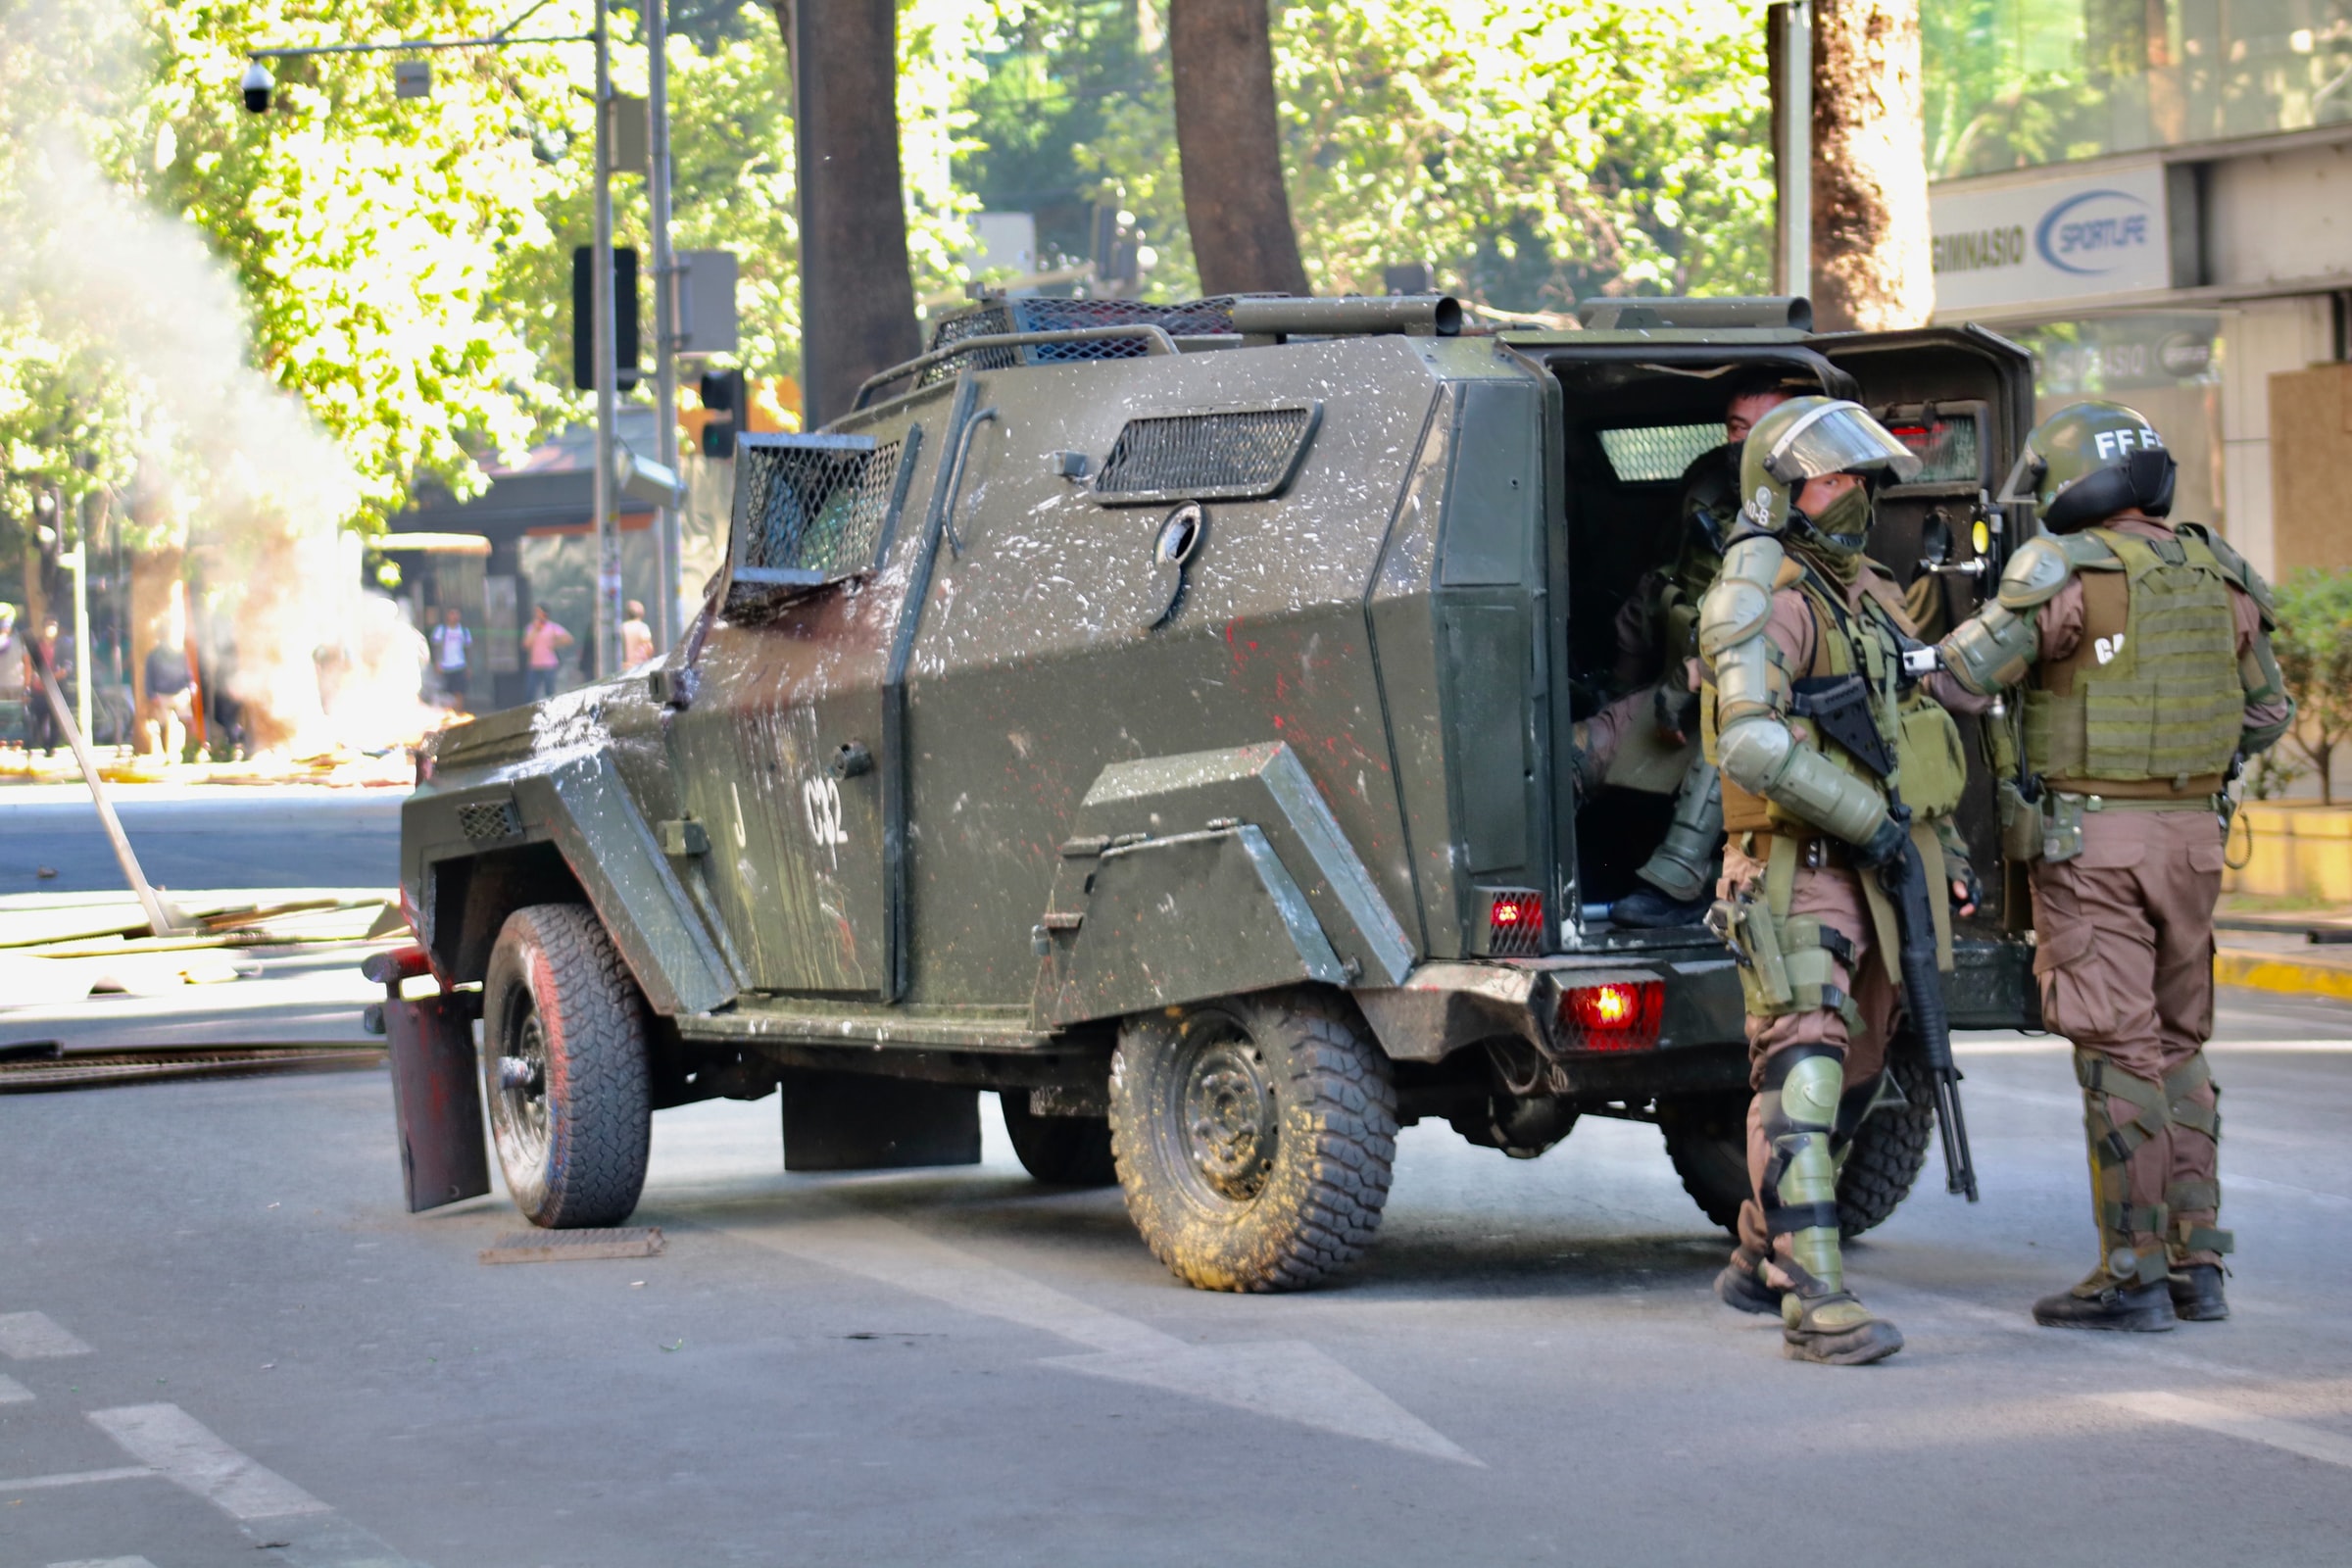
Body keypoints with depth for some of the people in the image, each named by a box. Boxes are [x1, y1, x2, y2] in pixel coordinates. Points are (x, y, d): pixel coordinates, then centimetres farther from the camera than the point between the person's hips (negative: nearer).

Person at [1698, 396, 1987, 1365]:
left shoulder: (1870, 597, 17)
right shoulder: (1760, 598, -12)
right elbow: (1752, 744, -24)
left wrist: (1944, 846, 19)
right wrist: (1866, 820, -20)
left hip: (1881, 870, 9)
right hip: (1798, 868, -9)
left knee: (1848, 1076, 15)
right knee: (1803, 1070, -15)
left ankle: (1761, 1259, 30)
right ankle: (1815, 1301, -21)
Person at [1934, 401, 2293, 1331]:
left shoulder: (2069, 572, -11)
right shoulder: (2218, 578, 8)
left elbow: (1958, 677, -13)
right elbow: (2267, 715, 16)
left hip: (2090, 839, -6)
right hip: (2192, 835, 6)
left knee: (2118, 1055, -3)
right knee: (2178, 1047, 15)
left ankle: (2134, 1277, -1)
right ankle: (2196, 1266, 16)